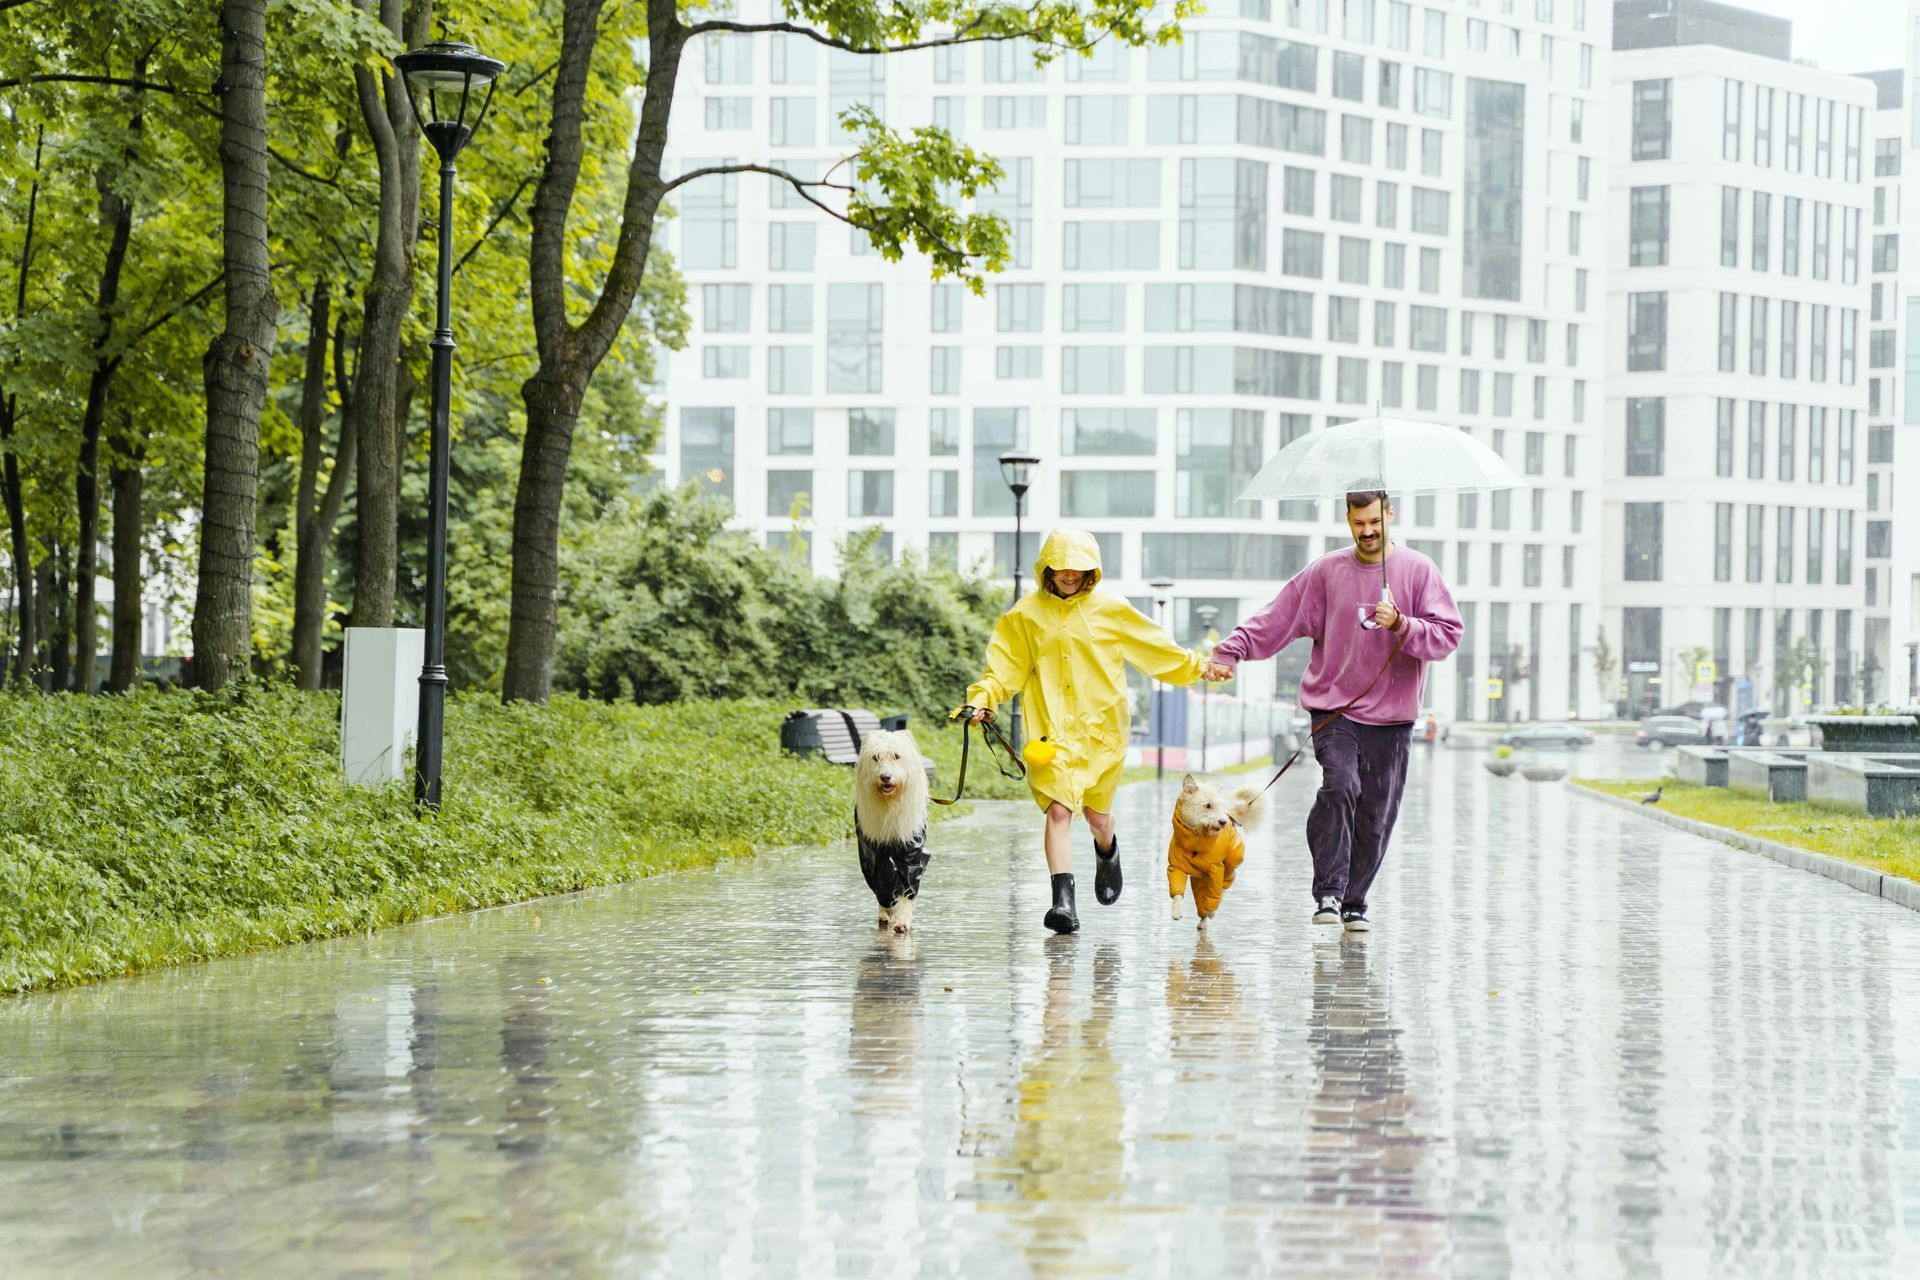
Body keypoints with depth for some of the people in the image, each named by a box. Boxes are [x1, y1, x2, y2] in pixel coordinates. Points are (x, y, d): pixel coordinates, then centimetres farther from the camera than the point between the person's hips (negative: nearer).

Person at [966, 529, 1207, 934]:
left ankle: (1107, 853, 48)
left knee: (1097, 813, 11)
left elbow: (1157, 649, 12)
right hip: (1051, 731, -1)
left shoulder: (1111, 610, 4)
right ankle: (1063, 901, -18)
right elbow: (1005, 668, 5)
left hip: (1101, 729, 1)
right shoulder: (1026, 614, 4)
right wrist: (982, 699, -9)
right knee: (1058, 810, -15)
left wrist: (1198, 668, 10)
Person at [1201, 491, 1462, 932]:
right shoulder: (1326, 571, 5)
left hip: (1391, 716, 1)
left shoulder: (1419, 570, 3)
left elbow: (1448, 634, -3)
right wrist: (1229, 651, -5)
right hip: (1334, 709, -1)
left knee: (1376, 815, 3)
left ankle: (1354, 903, 17)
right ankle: (1328, 893, -20)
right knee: (1340, 786, -23)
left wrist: (1401, 625, -19)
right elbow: (1276, 619, 5)